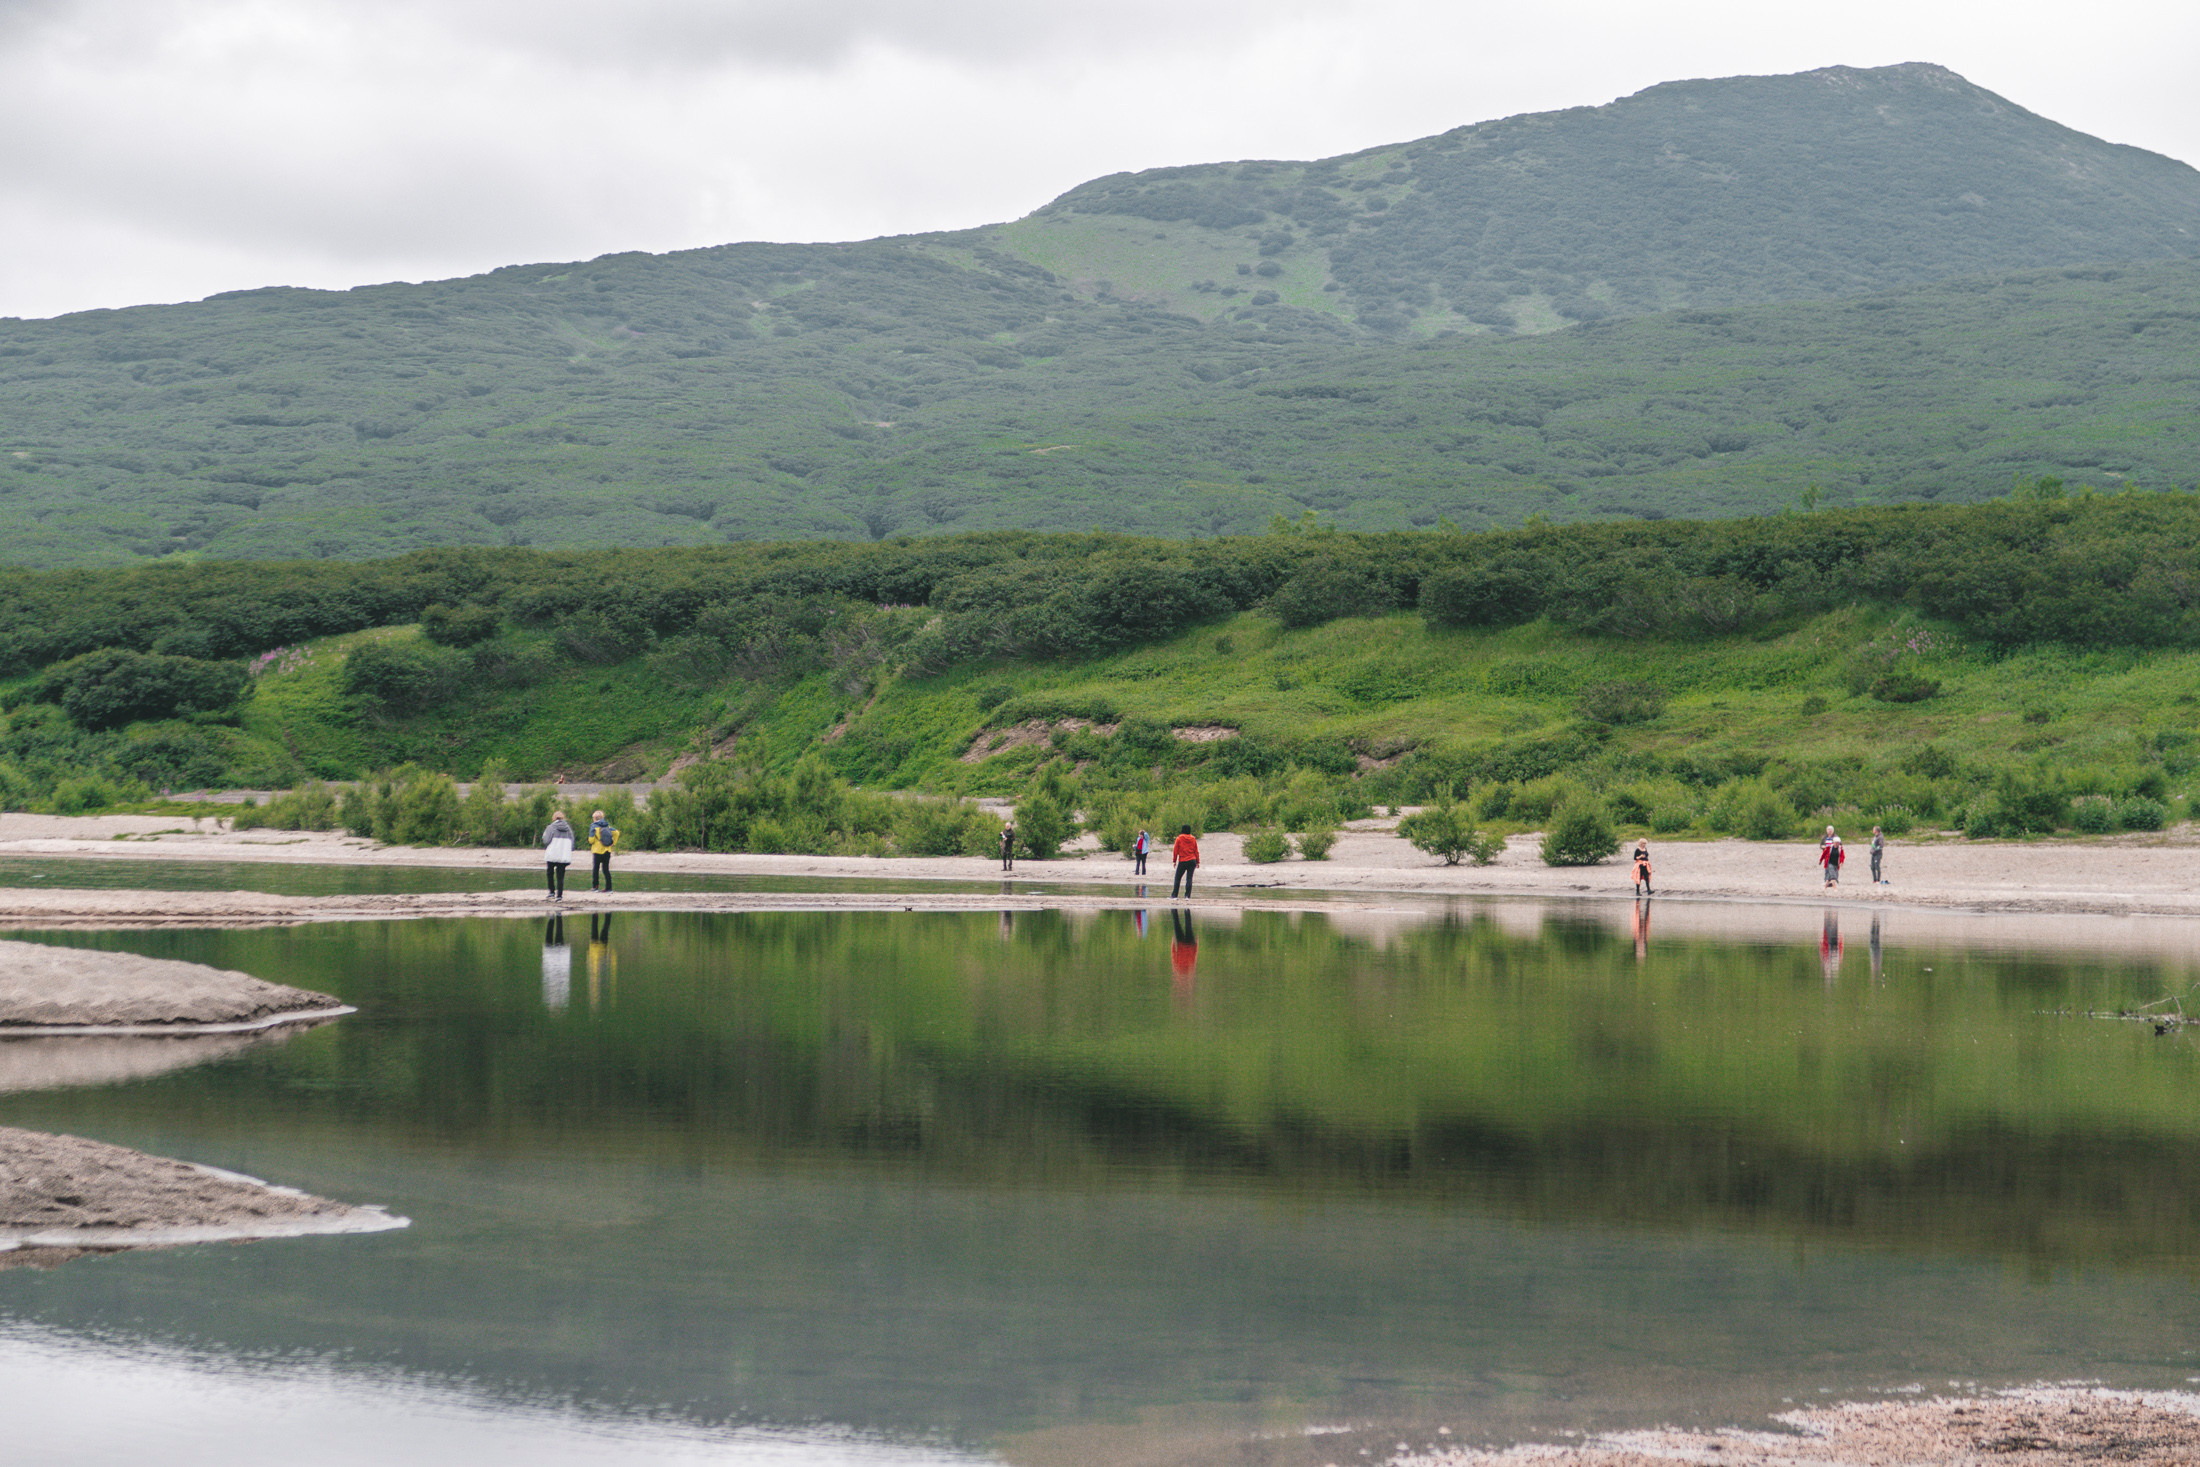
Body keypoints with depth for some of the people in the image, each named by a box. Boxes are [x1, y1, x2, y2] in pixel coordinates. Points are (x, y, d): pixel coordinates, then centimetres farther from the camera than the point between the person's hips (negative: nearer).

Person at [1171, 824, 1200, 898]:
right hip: (1192, 861, 3)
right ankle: (1187, 895, -3)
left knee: (1177, 878, 6)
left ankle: (1174, 895, 3)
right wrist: (1197, 862, 12)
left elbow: (1175, 850, -3)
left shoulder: (1179, 838, -3)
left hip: (1182, 861, -3)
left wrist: (1174, 861, 4)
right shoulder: (1193, 839, 6)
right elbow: (1196, 851, 8)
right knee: (1189, 879, 3)